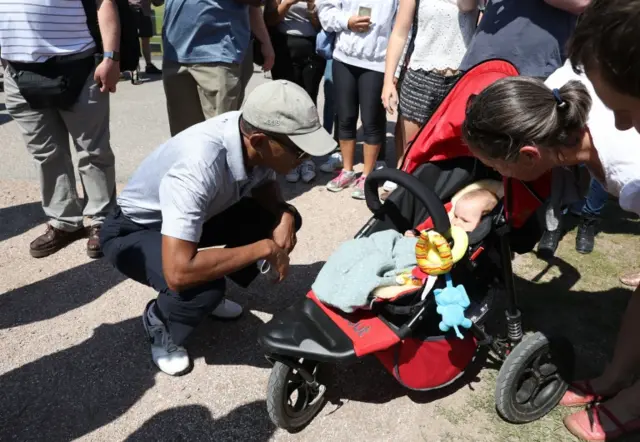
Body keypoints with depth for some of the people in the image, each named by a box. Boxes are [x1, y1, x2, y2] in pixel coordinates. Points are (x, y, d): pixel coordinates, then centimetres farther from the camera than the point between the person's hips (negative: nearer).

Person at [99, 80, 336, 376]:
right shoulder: (198, 166, -41)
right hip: (133, 232, -7)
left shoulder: (256, 136, -20)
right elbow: (178, 273, -44)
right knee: (203, 289, -34)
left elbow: (266, 188, 1)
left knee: (283, 218, -6)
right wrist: (264, 248, -34)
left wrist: (284, 215, -21)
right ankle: (158, 322, 2)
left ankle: (211, 292, 11)